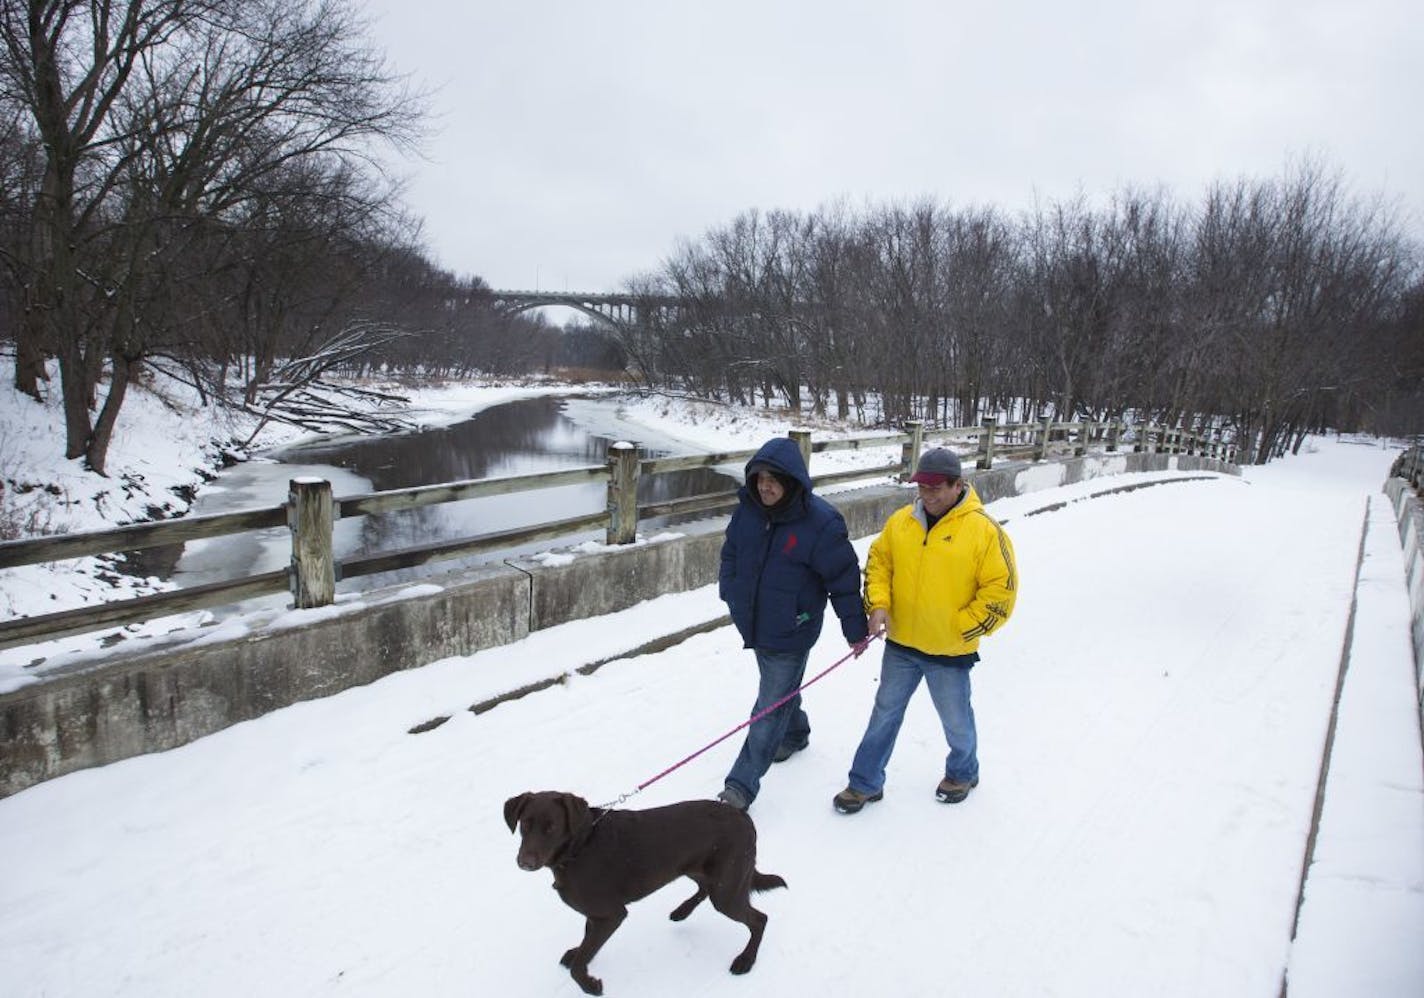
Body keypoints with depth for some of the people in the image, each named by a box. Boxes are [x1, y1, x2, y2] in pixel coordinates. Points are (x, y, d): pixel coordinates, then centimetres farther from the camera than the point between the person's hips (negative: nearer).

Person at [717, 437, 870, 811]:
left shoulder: (821, 522, -22)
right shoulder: (748, 509, -6)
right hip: (754, 623, 6)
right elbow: (731, 552, 12)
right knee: (781, 693, 26)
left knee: (770, 708, -1)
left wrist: (855, 630, -8)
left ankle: (741, 786, 3)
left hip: (791, 633, -6)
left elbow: (844, 579, -14)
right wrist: (730, 593, 10)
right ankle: (795, 733, 53)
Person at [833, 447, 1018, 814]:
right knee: (885, 714, 14)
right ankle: (866, 783, 28)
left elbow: (1001, 590, -13)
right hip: (900, 644, 4)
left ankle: (963, 773, 44)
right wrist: (879, 605, -5)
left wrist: (961, 628, -14)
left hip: (949, 651, -4)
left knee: (956, 721, 17)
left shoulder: (984, 530, -15)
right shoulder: (900, 521, -1)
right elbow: (878, 562, 9)